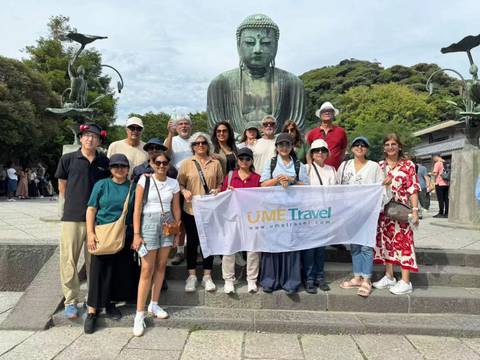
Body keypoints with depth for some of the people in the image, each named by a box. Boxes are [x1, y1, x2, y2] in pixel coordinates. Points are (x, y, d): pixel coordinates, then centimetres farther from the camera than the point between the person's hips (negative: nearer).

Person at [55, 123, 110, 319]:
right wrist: (73, 205, 10)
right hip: (72, 217, -1)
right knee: (69, 260, 1)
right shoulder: (68, 159, 1)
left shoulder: (105, 162, 5)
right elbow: (62, 187, 9)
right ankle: (71, 301, 13)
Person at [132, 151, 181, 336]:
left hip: (167, 223, 4)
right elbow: (137, 209, -7)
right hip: (149, 222, -4)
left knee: (161, 266, 10)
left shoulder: (173, 183, 5)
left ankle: (154, 305, 26)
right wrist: (137, 234, -10)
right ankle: (139, 314, 3)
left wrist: (177, 231, 9)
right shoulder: (145, 180, -5)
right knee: (147, 270, -4)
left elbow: (176, 209, 10)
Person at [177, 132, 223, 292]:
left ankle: (207, 276, 19)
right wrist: (184, 191, -18)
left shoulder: (215, 163, 6)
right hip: (191, 209, -1)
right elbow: (180, 183, 2)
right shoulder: (186, 163, 3)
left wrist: (217, 191, -11)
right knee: (192, 242, 8)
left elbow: (221, 183, 9)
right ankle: (192, 276, 20)